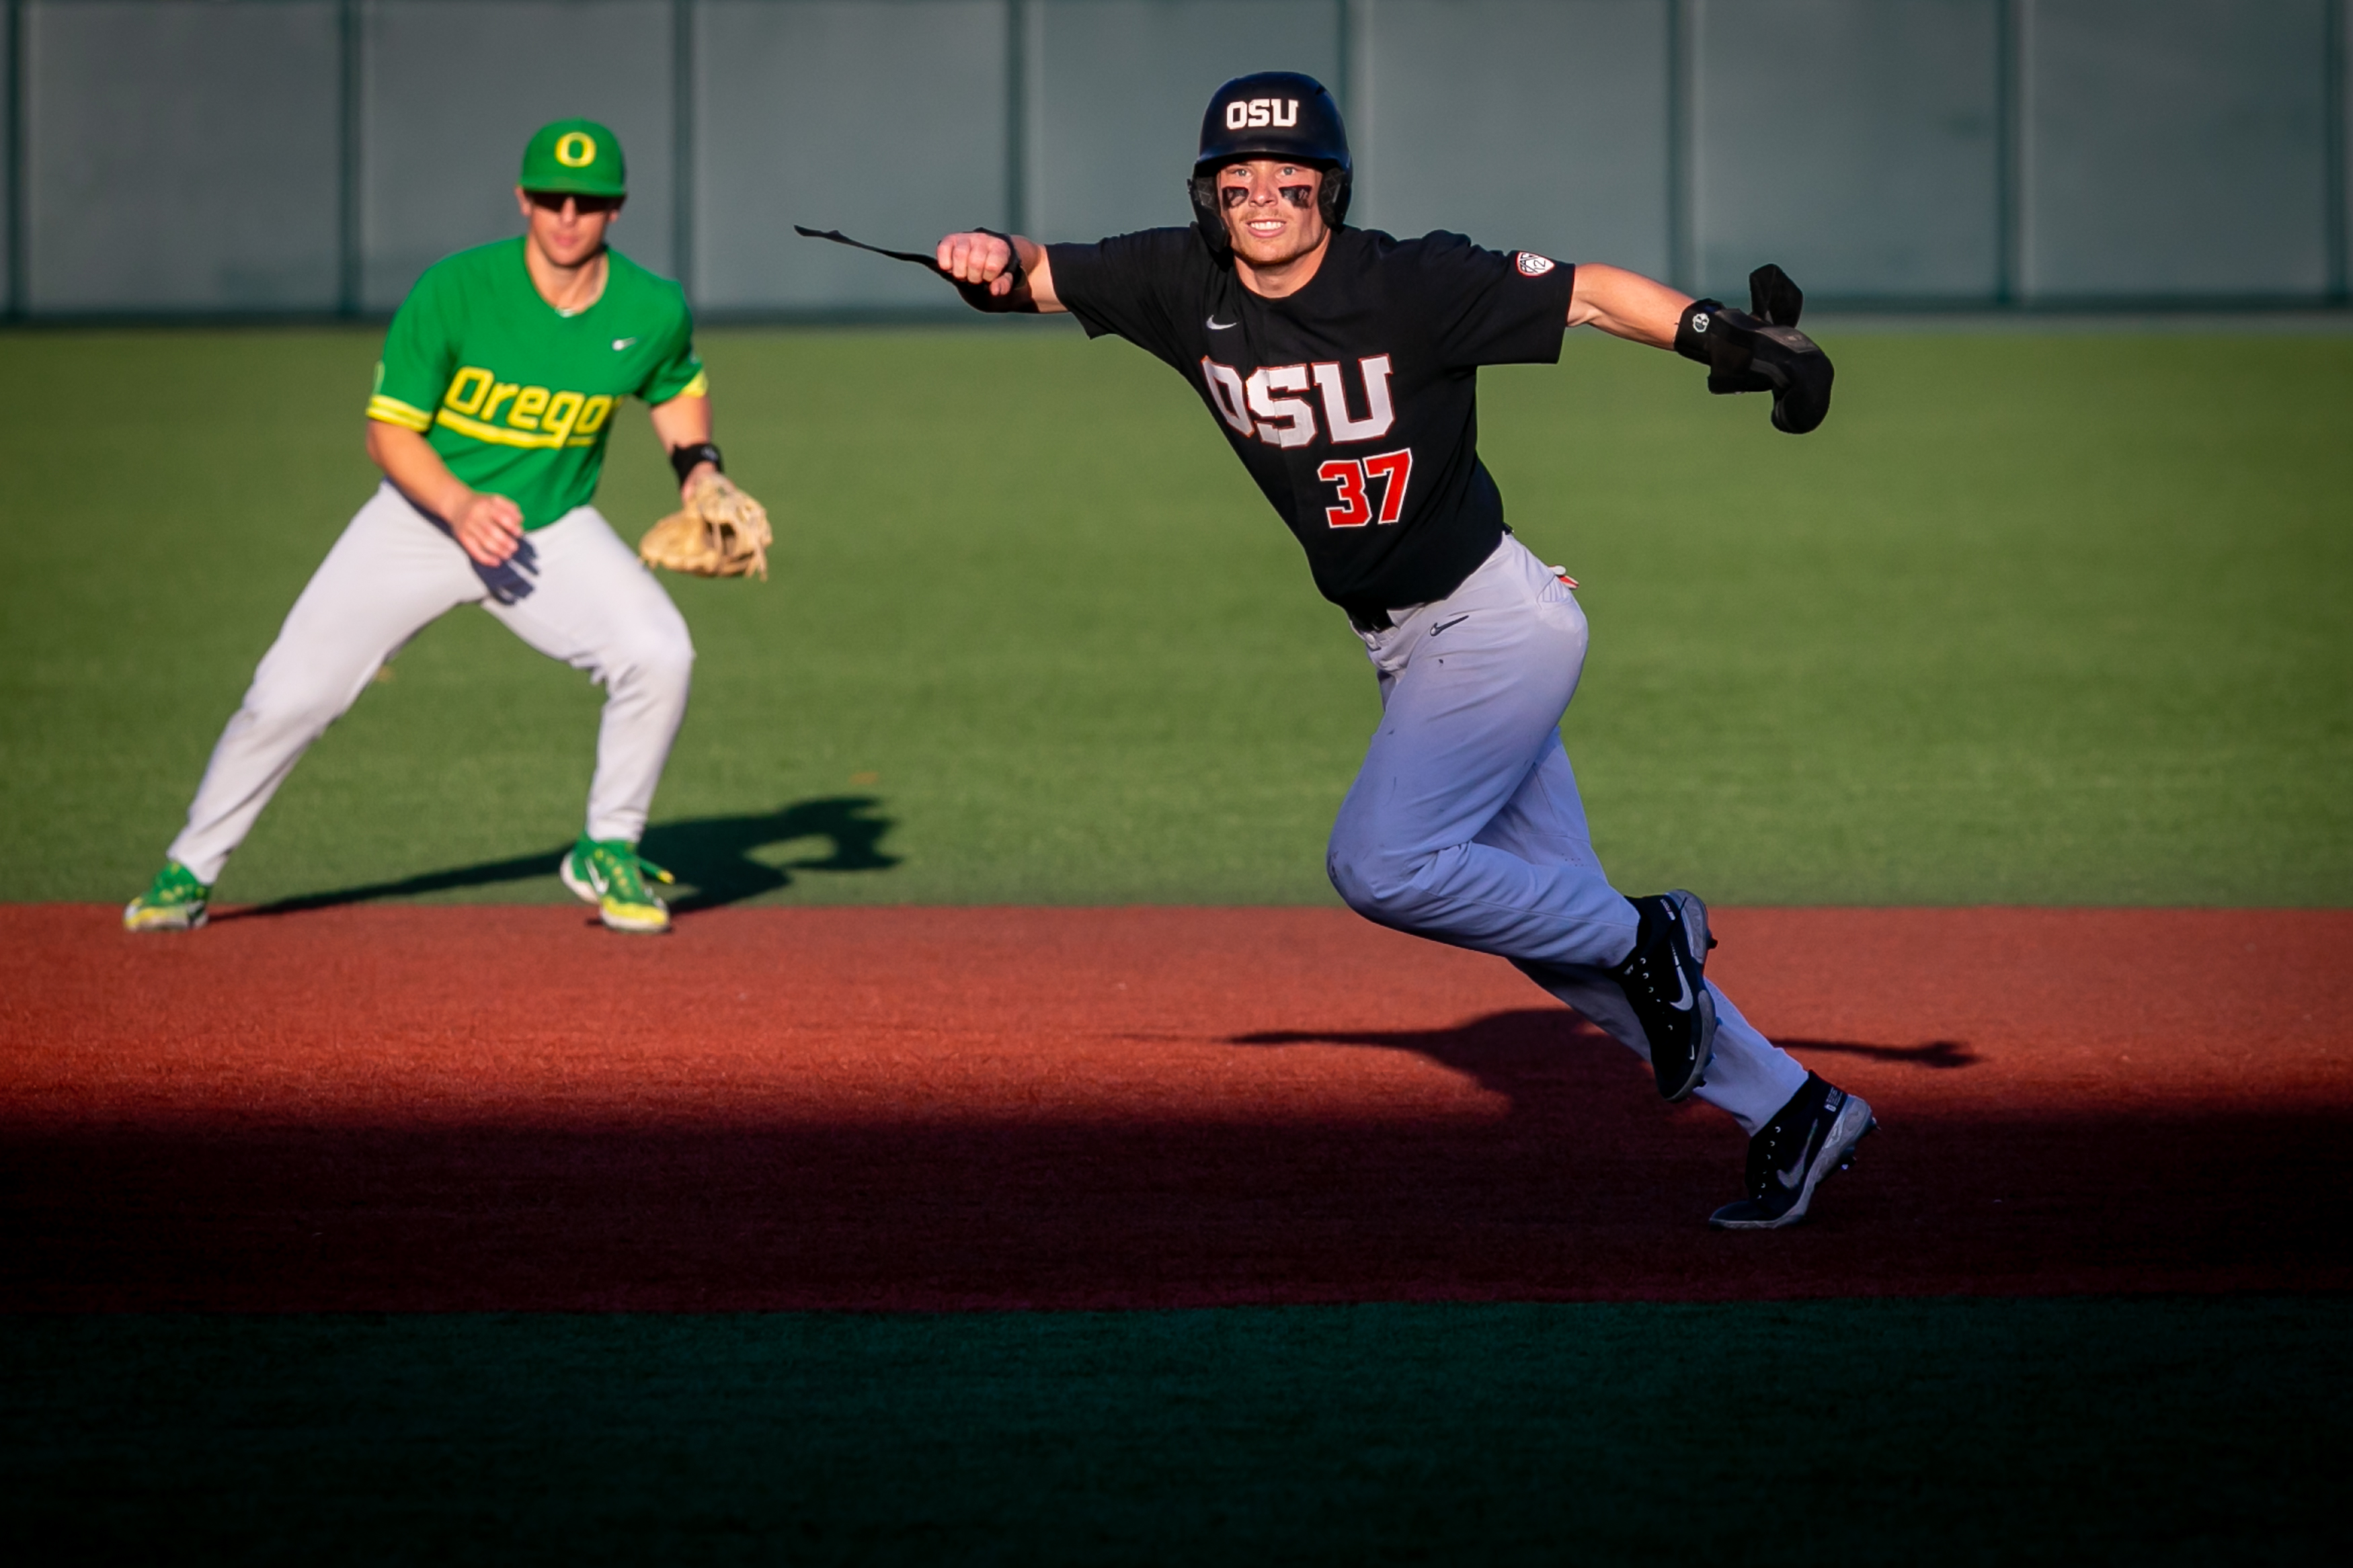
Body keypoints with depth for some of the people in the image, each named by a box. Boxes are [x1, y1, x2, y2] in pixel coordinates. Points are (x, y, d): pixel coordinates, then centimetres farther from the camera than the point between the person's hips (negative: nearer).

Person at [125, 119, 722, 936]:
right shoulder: (453, 292, -21)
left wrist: (699, 465, -6)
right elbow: (389, 432, -16)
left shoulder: (654, 311, -12)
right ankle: (188, 871, 13)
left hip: (551, 532, 2)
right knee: (288, 695, -8)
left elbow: (679, 387, 12)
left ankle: (607, 852, -1)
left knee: (659, 653, -23)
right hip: (423, 516, -2)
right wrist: (460, 507, -31)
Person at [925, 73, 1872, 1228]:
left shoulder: (1414, 285, -19)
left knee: (1380, 865, -18)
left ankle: (1646, 939, 2)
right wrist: (995, 263, -20)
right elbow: (1043, 277, 3)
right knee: (1547, 912, 10)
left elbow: (1592, 294, -20)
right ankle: (1791, 1111, 19)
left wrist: (1730, 339, -35)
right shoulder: (1188, 287, -3)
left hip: (1499, 619, -7)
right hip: (1408, 646, 7)